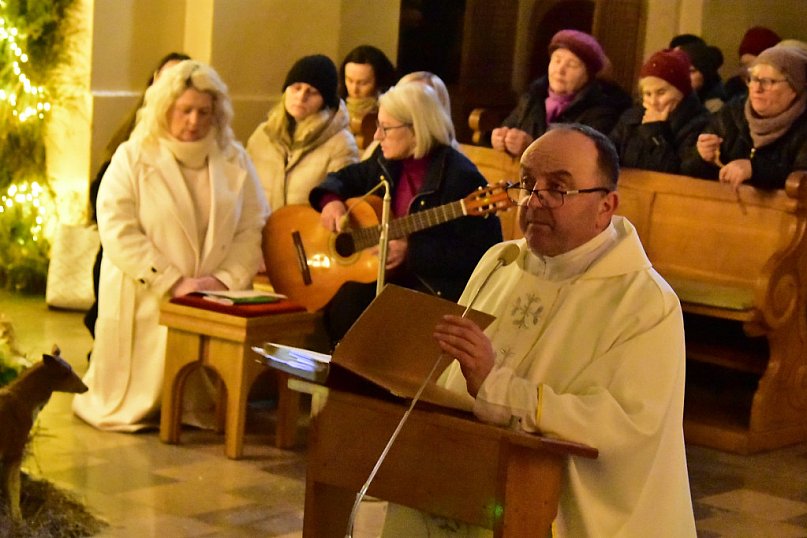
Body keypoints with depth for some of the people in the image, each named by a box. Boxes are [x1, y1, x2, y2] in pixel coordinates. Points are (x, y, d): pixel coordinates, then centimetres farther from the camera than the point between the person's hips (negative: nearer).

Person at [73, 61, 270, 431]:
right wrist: (173, 282, -18)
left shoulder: (234, 160, 6)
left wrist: (226, 279, -13)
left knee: (202, 401, -1)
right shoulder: (132, 158, -3)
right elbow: (118, 233, -12)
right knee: (140, 401, -1)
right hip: (146, 304, -2)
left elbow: (253, 229, 3)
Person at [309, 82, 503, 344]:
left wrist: (410, 251, -21)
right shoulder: (386, 161, 8)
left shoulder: (458, 176, -15)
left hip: (438, 287, -6)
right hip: (380, 276, 6)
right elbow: (343, 179, 25)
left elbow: (482, 253, -18)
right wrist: (331, 200, -1)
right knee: (344, 303, -23)